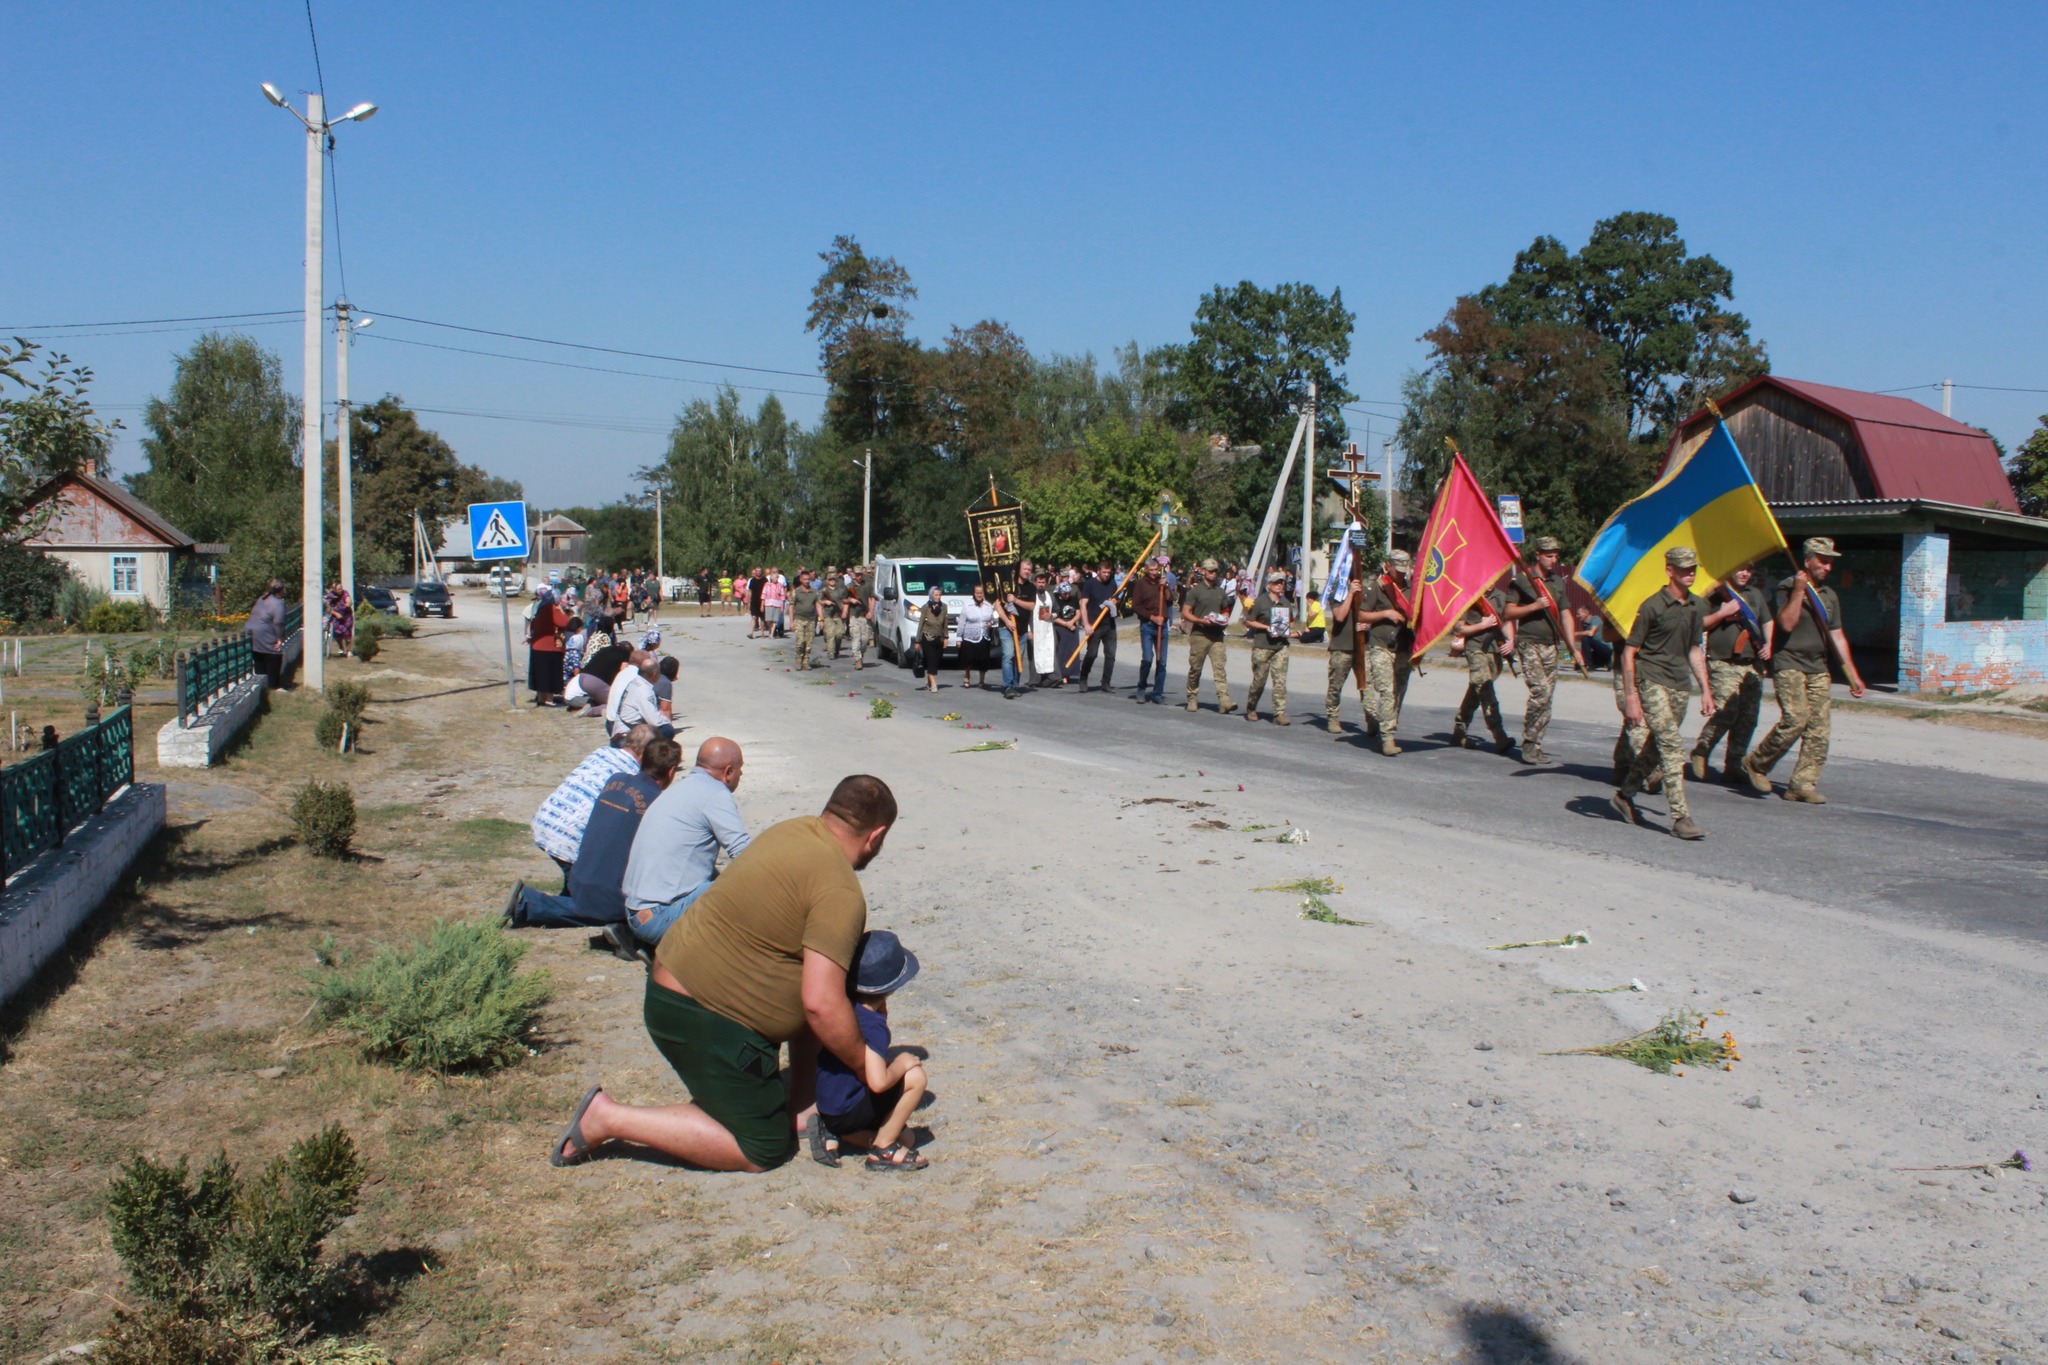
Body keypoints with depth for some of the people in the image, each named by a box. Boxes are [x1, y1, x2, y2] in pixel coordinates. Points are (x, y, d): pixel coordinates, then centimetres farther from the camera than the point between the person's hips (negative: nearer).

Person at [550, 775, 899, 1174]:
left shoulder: (795, 829, 5)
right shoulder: (840, 892, -21)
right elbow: (822, 1004, -27)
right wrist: (862, 1064, -10)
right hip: (703, 1017, -10)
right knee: (763, 1150, 2)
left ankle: (799, 1103, 22)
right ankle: (607, 1117, -1)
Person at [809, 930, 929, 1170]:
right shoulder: (872, 1025, -26)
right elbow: (878, 1081, -35)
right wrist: (901, 1063, -17)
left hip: (827, 1107, 9)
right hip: (846, 1112, -9)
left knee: (905, 1134, 22)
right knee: (915, 1076, -15)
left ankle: (832, 1133, 8)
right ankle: (883, 1150, -4)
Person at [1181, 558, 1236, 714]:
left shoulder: (1221, 592, 15)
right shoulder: (1195, 590, -1)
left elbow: (1226, 611, 26)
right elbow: (1185, 612, -6)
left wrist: (1224, 619, 3)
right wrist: (1201, 621, -18)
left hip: (1217, 636, 4)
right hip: (1199, 635, -3)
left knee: (1220, 667, -9)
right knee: (1195, 668, 5)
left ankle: (1224, 701, -18)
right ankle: (1191, 699, 20)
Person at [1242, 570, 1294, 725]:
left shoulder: (1286, 602, 14)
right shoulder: (1260, 601, -2)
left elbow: (1291, 621, 28)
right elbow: (1248, 622, -2)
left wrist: (1289, 629, 6)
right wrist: (1266, 627, -13)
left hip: (1281, 646, 4)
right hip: (1262, 646, -4)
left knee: (1280, 680, -5)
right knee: (1259, 680, 4)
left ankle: (1279, 713, -6)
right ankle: (1251, 709, 25)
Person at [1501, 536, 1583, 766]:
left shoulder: (1559, 582, 15)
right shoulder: (1521, 580, -1)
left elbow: (1565, 616, 15)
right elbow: (1508, 613, -5)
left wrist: (1573, 648, 8)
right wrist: (1535, 606, -16)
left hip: (1551, 645, 6)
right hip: (1530, 643, -6)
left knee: (1546, 696, 3)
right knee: (1541, 692, -18)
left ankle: (1535, 746, 10)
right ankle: (1529, 744, -7)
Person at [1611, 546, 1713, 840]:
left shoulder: (1697, 606, 10)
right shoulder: (1653, 606, -10)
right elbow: (1629, 653, -8)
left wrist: (1705, 689, 16)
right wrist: (1631, 697, -13)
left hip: (1680, 685, 7)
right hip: (1652, 681, -7)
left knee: (1656, 747, 13)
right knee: (1672, 747, -14)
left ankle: (1625, 794, 31)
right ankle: (1681, 817, -15)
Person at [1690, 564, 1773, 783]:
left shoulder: (1756, 594, 19)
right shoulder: (1716, 594, 0)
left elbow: (1767, 622, 24)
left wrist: (1768, 644, 8)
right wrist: (1722, 613, -14)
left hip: (1752, 665, 6)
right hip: (1724, 664, -6)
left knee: (1747, 718, 2)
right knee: (1726, 713, -17)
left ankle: (1734, 766, 9)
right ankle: (1700, 752, 5)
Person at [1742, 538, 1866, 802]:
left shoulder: (1830, 596, 16)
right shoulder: (1787, 588, -3)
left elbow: (1837, 636, 19)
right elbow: (1787, 624, -17)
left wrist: (1853, 675, 16)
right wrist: (1799, 591, -20)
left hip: (1817, 667, 6)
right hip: (1788, 664, -6)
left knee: (1818, 728, -3)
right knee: (1796, 719, -19)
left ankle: (1802, 784, -1)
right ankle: (1756, 764, -1)